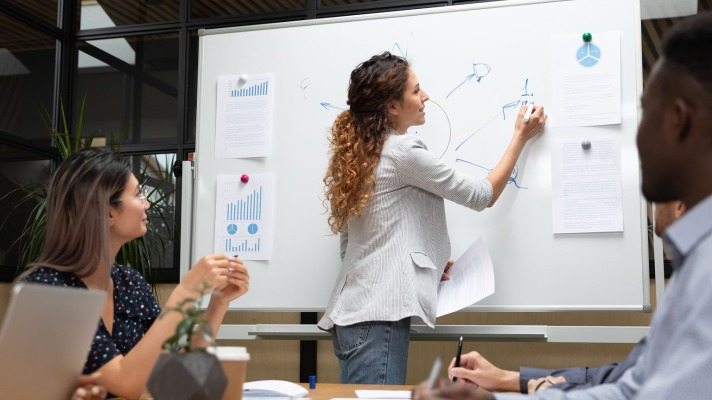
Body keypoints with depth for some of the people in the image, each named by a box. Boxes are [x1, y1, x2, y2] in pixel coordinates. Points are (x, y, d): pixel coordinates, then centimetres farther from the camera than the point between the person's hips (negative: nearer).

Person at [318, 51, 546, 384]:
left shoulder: (356, 155, 14)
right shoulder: (403, 152, -10)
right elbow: (483, 196, 0)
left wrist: (424, 263, 15)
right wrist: (520, 138, 11)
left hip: (350, 312, 9)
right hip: (378, 315, -9)